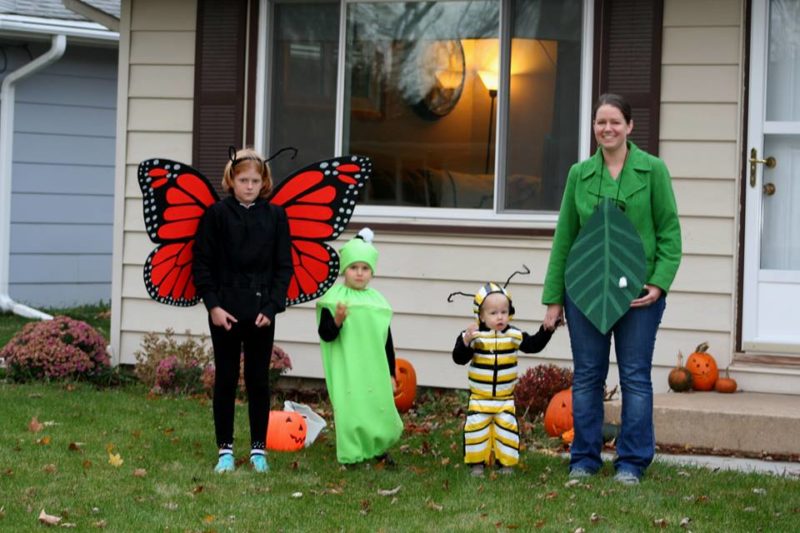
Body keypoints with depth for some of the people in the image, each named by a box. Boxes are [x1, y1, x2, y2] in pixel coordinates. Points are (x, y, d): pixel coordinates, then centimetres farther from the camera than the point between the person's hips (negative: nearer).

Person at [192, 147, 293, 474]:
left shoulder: (275, 216, 3)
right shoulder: (217, 214, -1)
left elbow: (284, 267, 4)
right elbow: (202, 263, 0)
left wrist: (272, 307, -7)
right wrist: (213, 305, -9)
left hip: (261, 312, 1)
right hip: (225, 311, -1)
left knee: (258, 381, 6)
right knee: (225, 380, 5)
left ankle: (258, 449, 15)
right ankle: (225, 450, 13)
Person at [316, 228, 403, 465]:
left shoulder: (378, 302, 6)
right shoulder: (334, 299, -6)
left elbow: (387, 341, 11)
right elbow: (325, 335, -10)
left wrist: (391, 373, 12)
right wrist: (337, 320, -30)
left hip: (374, 372, 4)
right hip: (346, 372, -4)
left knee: (378, 408, 9)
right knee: (349, 410, -4)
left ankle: (377, 449, 30)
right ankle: (351, 456, 9)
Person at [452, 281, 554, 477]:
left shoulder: (514, 336, -2)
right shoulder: (475, 336, -10)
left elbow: (534, 345, 2)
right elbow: (459, 358, -16)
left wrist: (547, 330, -11)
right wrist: (466, 341, -33)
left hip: (505, 398, 2)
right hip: (479, 398, -2)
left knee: (508, 429, -1)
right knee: (476, 429, -6)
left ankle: (506, 463, 13)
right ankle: (476, 463, 9)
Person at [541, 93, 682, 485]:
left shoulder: (653, 170, 0)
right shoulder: (580, 174, 7)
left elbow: (669, 232, -1)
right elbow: (564, 237, 9)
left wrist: (660, 281, -13)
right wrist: (553, 298, 7)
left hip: (638, 291, -2)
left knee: (635, 376, 3)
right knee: (587, 376, 7)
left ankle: (632, 462, 11)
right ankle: (584, 459, 17)